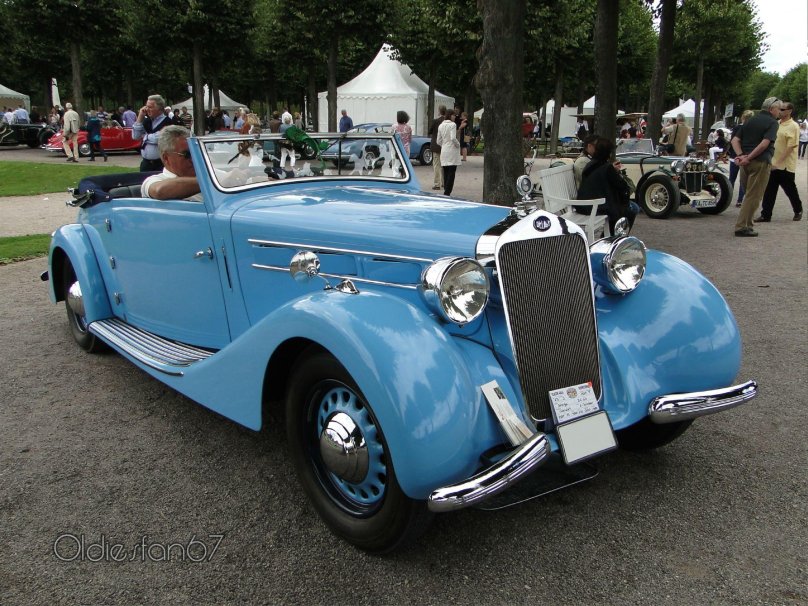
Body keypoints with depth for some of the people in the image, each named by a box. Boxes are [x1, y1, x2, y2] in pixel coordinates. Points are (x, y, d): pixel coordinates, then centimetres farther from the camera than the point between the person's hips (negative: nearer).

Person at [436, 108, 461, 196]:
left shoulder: (441, 125, 11)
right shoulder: (452, 125, -10)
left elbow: (438, 141, 11)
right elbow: (453, 138, -20)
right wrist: (458, 144, -4)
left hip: (444, 151, 7)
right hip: (452, 150, -7)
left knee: (446, 172, 10)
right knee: (451, 173, -6)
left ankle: (446, 191, 12)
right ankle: (447, 192, -11)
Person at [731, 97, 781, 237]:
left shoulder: (751, 120, 16)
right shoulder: (772, 122, -6)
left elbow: (735, 140, 7)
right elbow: (765, 143, -19)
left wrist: (741, 155, -5)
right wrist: (748, 158, -16)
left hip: (746, 162, 7)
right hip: (761, 162, -7)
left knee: (749, 193, 17)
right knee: (753, 196, -2)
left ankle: (746, 224, 20)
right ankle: (742, 227, -4)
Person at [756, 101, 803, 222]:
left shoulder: (793, 126, -11)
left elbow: (790, 147, -17)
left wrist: (778, 162, -22)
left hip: (785, 166, -6)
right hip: (773, 165, 6)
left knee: (790, 190, 8)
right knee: (769, 191, 2)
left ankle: (798, 211, 28)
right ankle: (765, 215, 6)